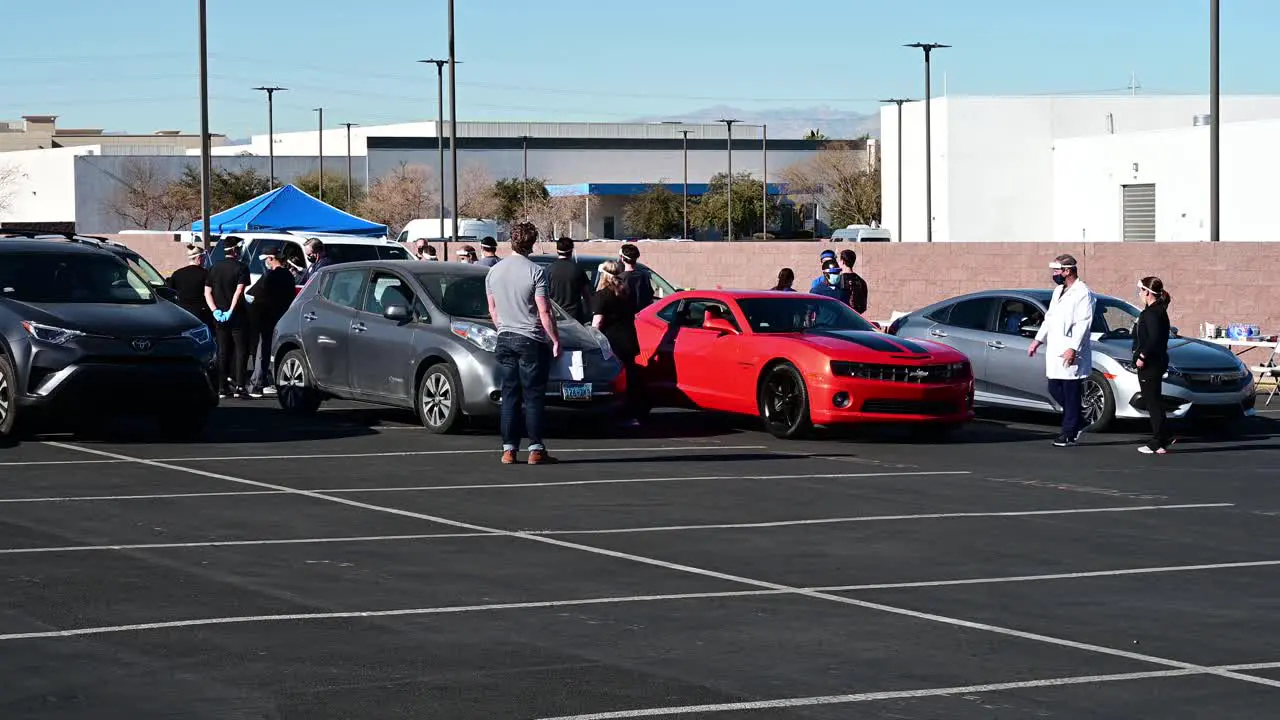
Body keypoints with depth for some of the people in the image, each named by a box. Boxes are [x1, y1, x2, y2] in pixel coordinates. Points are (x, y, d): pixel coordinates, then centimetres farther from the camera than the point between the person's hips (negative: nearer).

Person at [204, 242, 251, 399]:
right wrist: (231, 311, -18)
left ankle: (222, 388, 10)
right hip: (237, 316, -5)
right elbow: (239, 291, -17)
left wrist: (215, 310, -2)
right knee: (241, 350, 0)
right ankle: (239, 386, -8)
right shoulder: (241, 268, -7)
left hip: (220, 317, 5)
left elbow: (207, 292, 5)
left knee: (223, 351, 11)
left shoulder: (215, 268, 9)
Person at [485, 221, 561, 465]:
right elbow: (544, 312, -13)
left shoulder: (494, 272, 7)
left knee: (510, 395, 8)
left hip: (505, 338, 5)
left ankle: (508, 449, 6)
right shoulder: (535, 271, -12)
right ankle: (536, 449, -1)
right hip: (531, 340, -5)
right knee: (533, 396, -1)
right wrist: (555, 340, -5)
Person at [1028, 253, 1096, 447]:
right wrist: (1038, 340, 16)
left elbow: (1083, 324, -16)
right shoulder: (1058, 291, 18)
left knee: (1071, 393, -4)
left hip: (1071, 353, -9)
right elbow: (1049, 318, 24)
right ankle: (1079, 422, 23)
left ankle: (1069, 434, 1)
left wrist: (1073, 348, -22)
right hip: (1055, 351, 9)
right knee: (1054, 389, 9)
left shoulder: (1083, 293, -10)